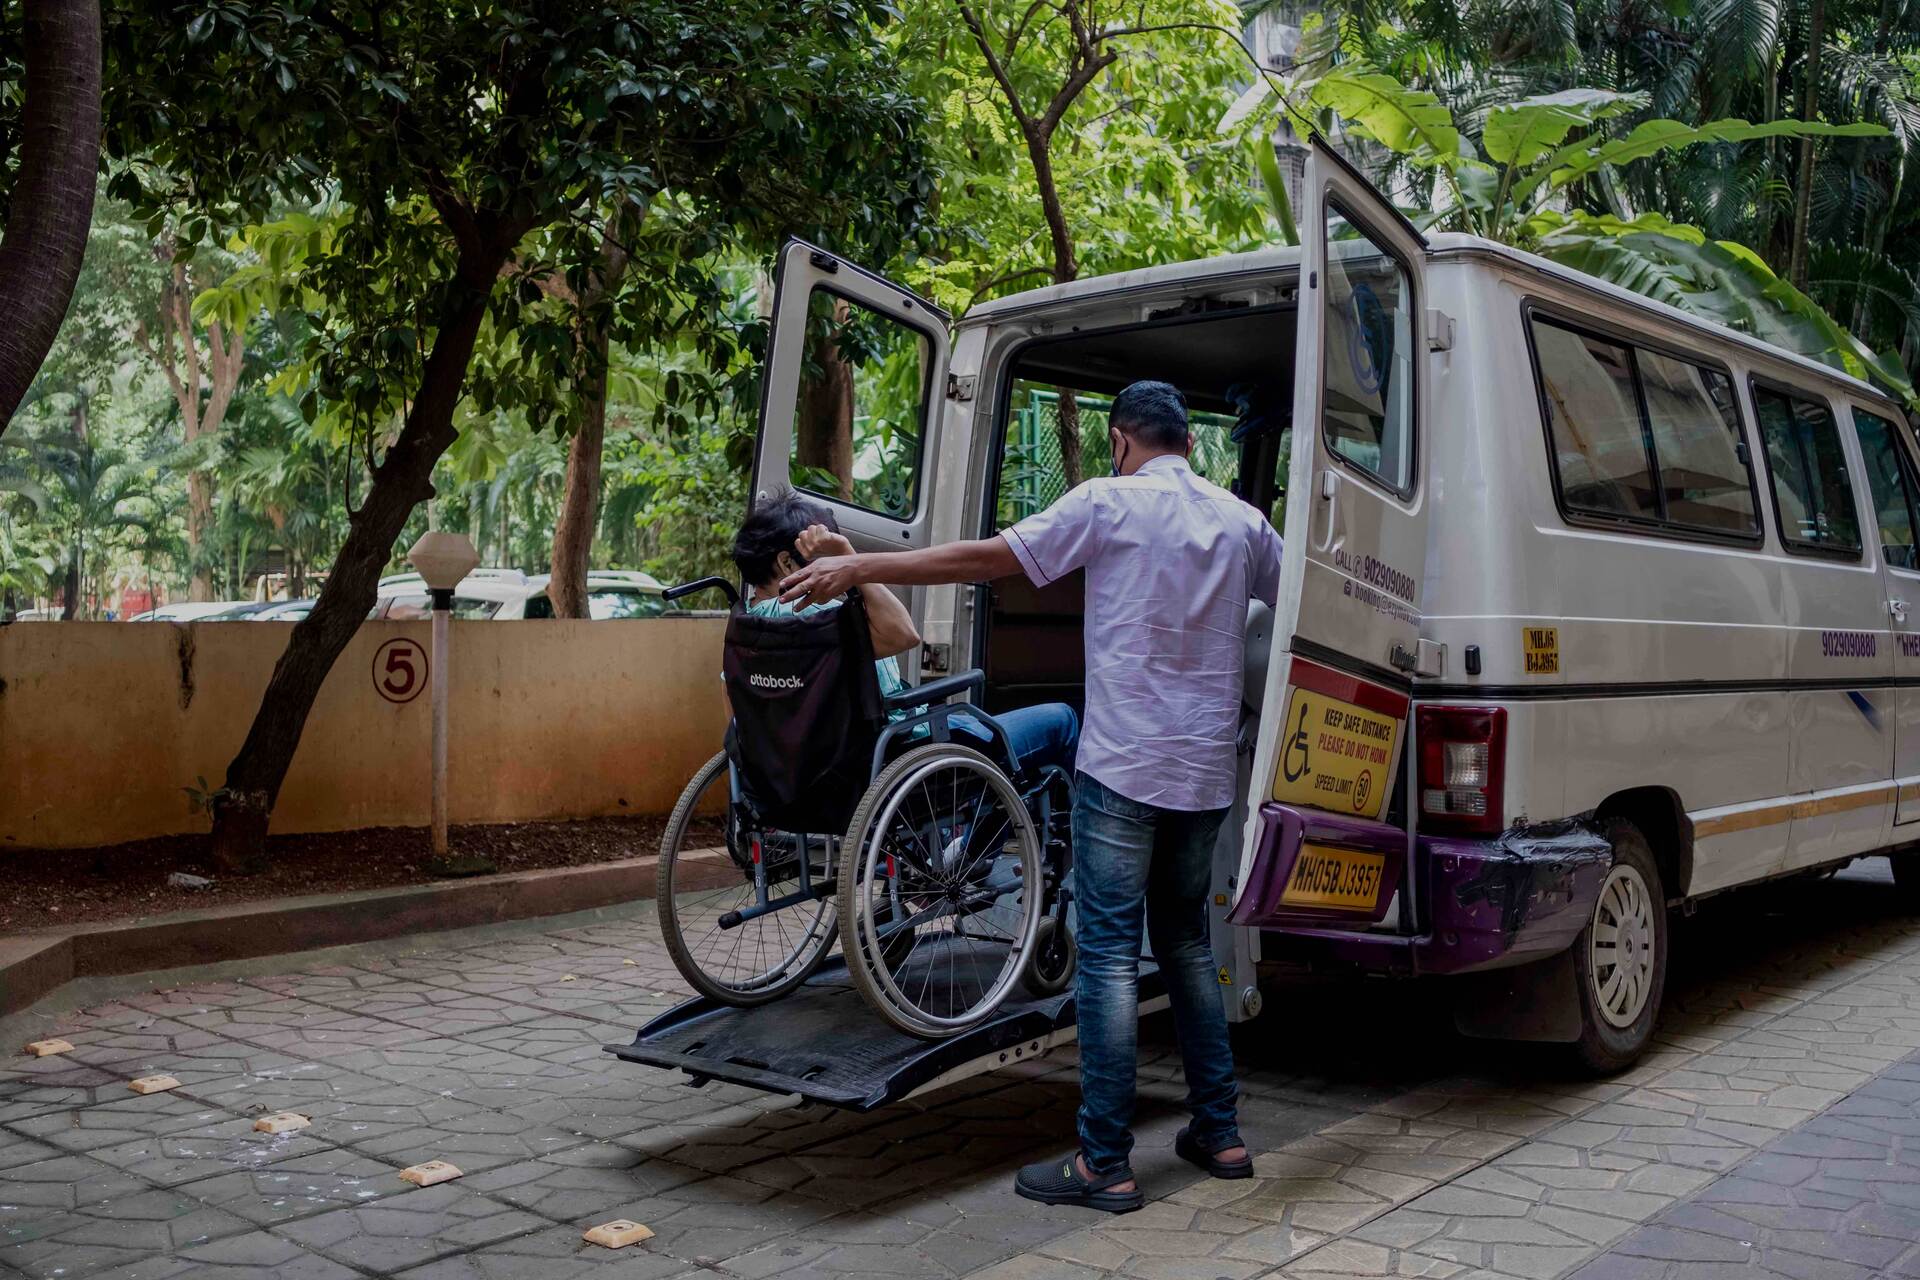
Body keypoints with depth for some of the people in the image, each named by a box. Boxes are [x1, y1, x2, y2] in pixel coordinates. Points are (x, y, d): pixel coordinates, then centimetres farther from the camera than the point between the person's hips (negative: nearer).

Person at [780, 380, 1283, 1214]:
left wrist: (857, 569, -4)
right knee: (1186, 941, 18)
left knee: (1109, 953, -3)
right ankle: (1218, 1133, 23)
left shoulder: (1109, 503, -6)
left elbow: (983, 559, -9)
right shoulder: (1241, 520, 10)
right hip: (1206, 772, 6)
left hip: (1124, 767, -6)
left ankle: (1105, 1162, -1)